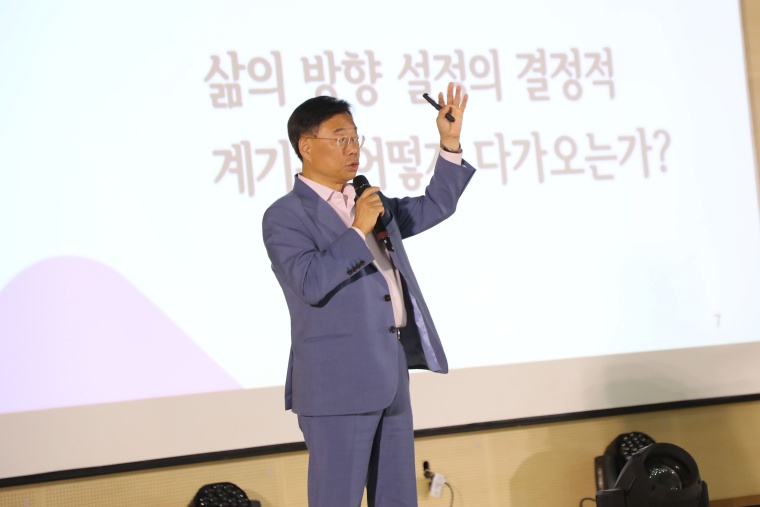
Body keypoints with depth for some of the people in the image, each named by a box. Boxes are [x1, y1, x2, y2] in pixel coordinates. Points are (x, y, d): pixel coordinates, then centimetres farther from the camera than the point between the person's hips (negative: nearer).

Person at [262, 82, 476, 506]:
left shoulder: (371, 202, 17)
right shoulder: (285, 217, -8)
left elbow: (435, 207, 21)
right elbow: (311, 283, -22)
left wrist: (450, 144, 12)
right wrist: (358, 231, -19)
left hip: (392, 377, 8)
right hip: (337, 383, -8)